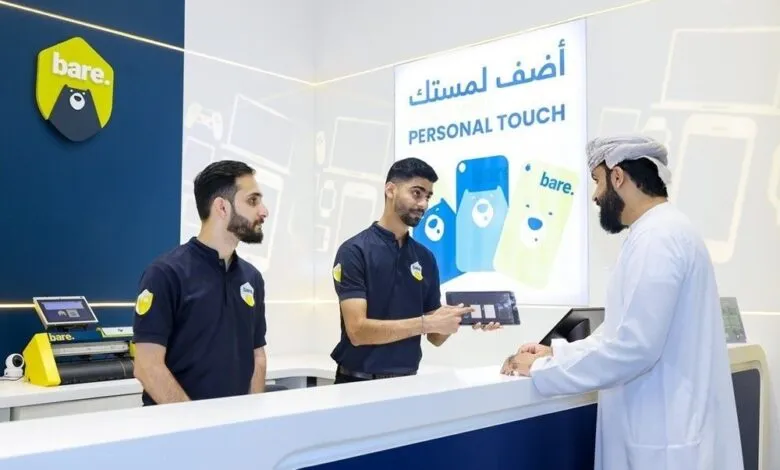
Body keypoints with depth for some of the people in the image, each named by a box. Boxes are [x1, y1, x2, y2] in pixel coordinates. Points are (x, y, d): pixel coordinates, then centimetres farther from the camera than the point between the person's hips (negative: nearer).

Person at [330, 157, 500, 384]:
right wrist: (426, 322, -22)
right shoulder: (354, 251, -10)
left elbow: (435, 337, 9)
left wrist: (461, 317, -11)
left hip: (408, 381, 5)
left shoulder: (425, 258, 7)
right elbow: (357, 330, -19)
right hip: (359, 382, -5)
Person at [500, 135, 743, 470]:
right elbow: (628, 332, 20)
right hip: (657, 430, 9)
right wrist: (556, 353, 10)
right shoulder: (656, 231, 14)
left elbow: (633, 347, -25)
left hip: (667, 440, -9)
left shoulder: (658, 236, -19)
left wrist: (540, 370, -15)